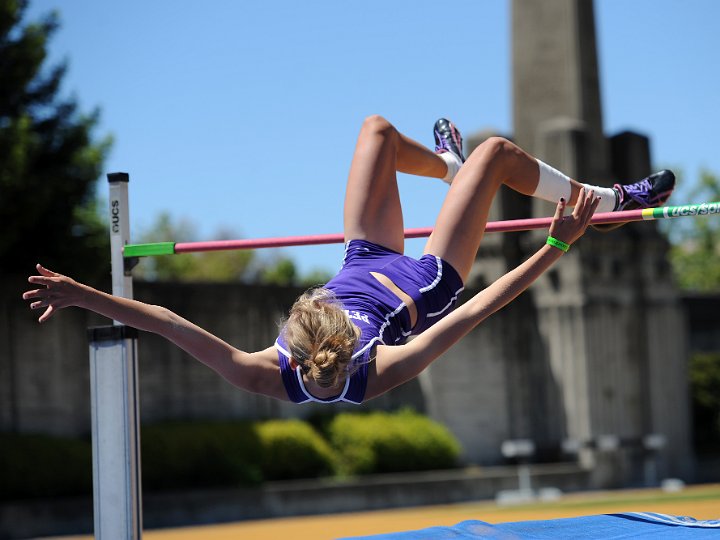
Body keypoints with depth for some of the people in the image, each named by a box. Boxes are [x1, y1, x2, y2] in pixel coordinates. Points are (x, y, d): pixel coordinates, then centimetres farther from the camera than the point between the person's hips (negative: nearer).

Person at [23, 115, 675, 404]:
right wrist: (555, 247, -40)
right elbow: (476, 310, -43)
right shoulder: (382, 373, -44)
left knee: (378, 129, 15)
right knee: (495, 151, 0)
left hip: (366, 263, 4)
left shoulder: (268, 378, -38)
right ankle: (607, 201, 29)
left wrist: (83, 294, -45)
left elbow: (170, 324, -42)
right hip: (423, 284, -4)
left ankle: (447, 164, 52)